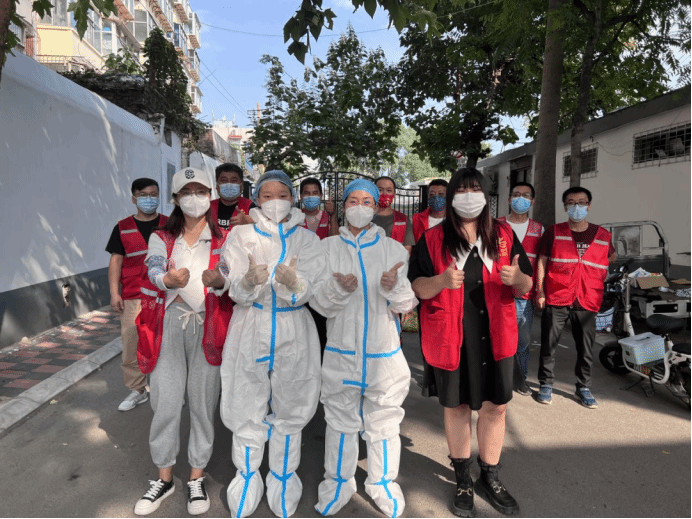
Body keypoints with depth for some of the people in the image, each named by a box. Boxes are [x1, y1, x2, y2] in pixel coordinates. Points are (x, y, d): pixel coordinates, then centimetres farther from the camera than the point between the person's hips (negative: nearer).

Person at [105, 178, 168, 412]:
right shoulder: (123, 227, 8)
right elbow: (116, 261, 8)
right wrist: (114, 292, 0)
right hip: (132, 296, 1)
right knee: (131, 344, 3)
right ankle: (137, 390, 20)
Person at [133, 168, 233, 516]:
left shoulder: (223, 239, 6)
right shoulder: (161, 238, 9)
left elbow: (229, 277, -11)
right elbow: (154, 269, -12)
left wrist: (217, 280, -35)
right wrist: (169, 280, -36)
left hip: (208, 326, -1)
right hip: (168, 325, 1)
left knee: (203, 403, 7)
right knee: (165, 404, 5)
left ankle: (197, 479, 26)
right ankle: (164, 478, 27)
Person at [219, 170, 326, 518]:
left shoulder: (306, 239, 2)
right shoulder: (241, 235, 2)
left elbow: (305, 292, -11)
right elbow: (237, 293, -8)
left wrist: (292, 281, -33)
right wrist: (249, 281, -31)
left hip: (294, 333, 1)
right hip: (250, 330, 0)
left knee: (289, 409, 12)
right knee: (247, 409, 6)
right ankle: (247, 478, 29)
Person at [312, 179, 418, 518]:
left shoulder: (394, 249, 1)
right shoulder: (328, 248, 1)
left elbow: (406, 304, -2)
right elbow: (319, 304, -4)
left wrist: (394, 287, -24)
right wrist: (339, 289, -25)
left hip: (383, 351, 0)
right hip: (341, 351, 0)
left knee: (383, 420, 13)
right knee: (341, 419, 14)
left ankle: (382, 483, 35)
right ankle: (338, 483, 35)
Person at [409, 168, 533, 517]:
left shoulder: (504, 236, 7)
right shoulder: (433, 239, 1)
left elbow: (525, 288, 8)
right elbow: (417, 288, -4)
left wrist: (517, 278, -16)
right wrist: (442, 281, -24)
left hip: (494, 336, 2)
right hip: (450, 337, -2)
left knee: (495, 406, 7)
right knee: (456, 406, 10)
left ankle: (490, 478, 30)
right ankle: (463, 480, 30)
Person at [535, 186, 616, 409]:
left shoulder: (603, 235, 7)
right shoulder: (554, 232, 1)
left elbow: (612, 257, 25)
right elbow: (542, 261, 1)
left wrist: (601, 278, 12)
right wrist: (540, 290, -6)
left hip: (587, 301, 2)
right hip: (556, 299, -2)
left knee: (586, 349, 10)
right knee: (548, 345, 3)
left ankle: (583, 388, 26)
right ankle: (546, 385, 19)